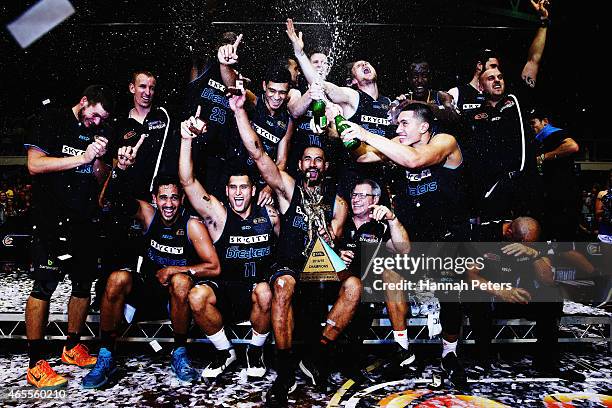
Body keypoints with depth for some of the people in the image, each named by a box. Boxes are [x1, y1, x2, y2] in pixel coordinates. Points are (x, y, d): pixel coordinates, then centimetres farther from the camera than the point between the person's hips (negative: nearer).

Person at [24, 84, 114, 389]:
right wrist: (81, 158, -15)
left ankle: (72, 348, 25)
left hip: (84, 220, 6)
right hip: (52, 218, -6)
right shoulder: (50, 120, -1)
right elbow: (35, 165, -11)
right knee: (44, 285, -8)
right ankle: (35, 366, -2)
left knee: (84, 284, 10)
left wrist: (99, 159, -6)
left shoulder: (100, 133, 15)